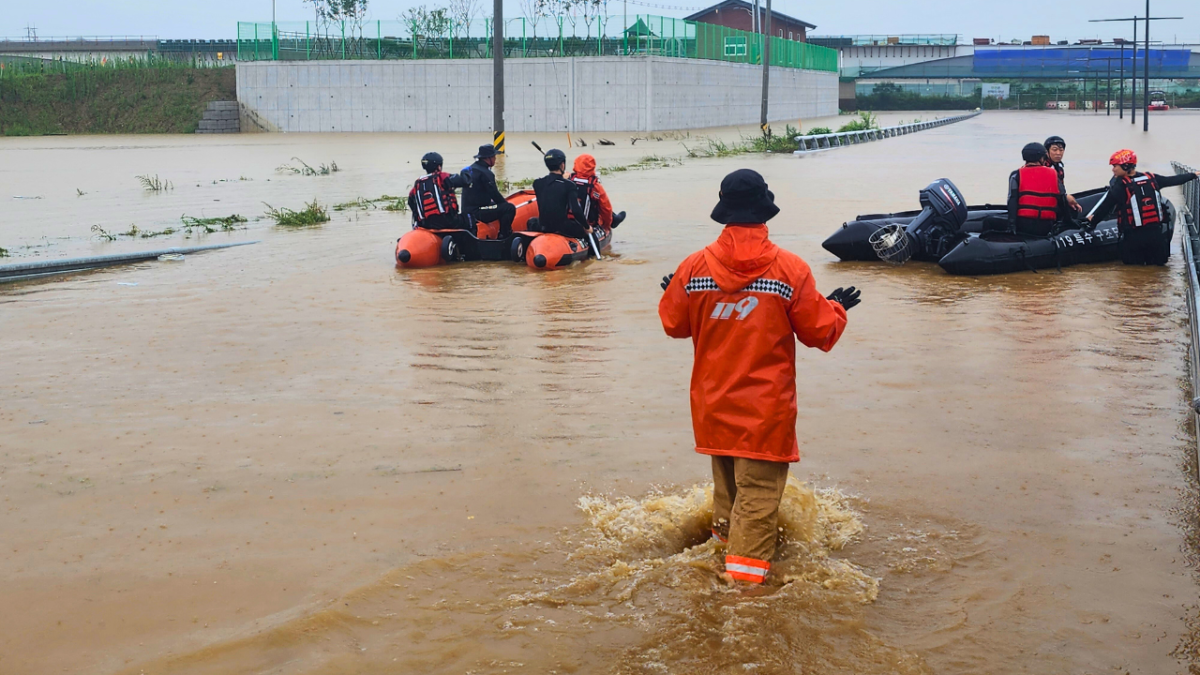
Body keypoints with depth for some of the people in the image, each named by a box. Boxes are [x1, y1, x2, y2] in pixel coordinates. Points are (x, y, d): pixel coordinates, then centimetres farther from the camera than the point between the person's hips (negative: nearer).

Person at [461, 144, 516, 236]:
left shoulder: (470, 169, 15)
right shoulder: (485, 173, -15)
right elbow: (494, 194, -14)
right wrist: (506, 204, 3)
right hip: (476, 213, -11)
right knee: (509, 208, -15)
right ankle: (504, 237, -10)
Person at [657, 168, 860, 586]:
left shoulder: (695, 268, -5)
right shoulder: (790, 270, -11)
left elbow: (673, 323, 8)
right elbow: (819, 331, -3)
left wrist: (675, 292, 28)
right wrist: (837, 308, 18)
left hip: (714, 405, 4)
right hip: (766, 409, -4)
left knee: (726, 481, 24)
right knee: (759, 489, -2)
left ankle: (724, 536, 38)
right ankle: (744, 571, -8)